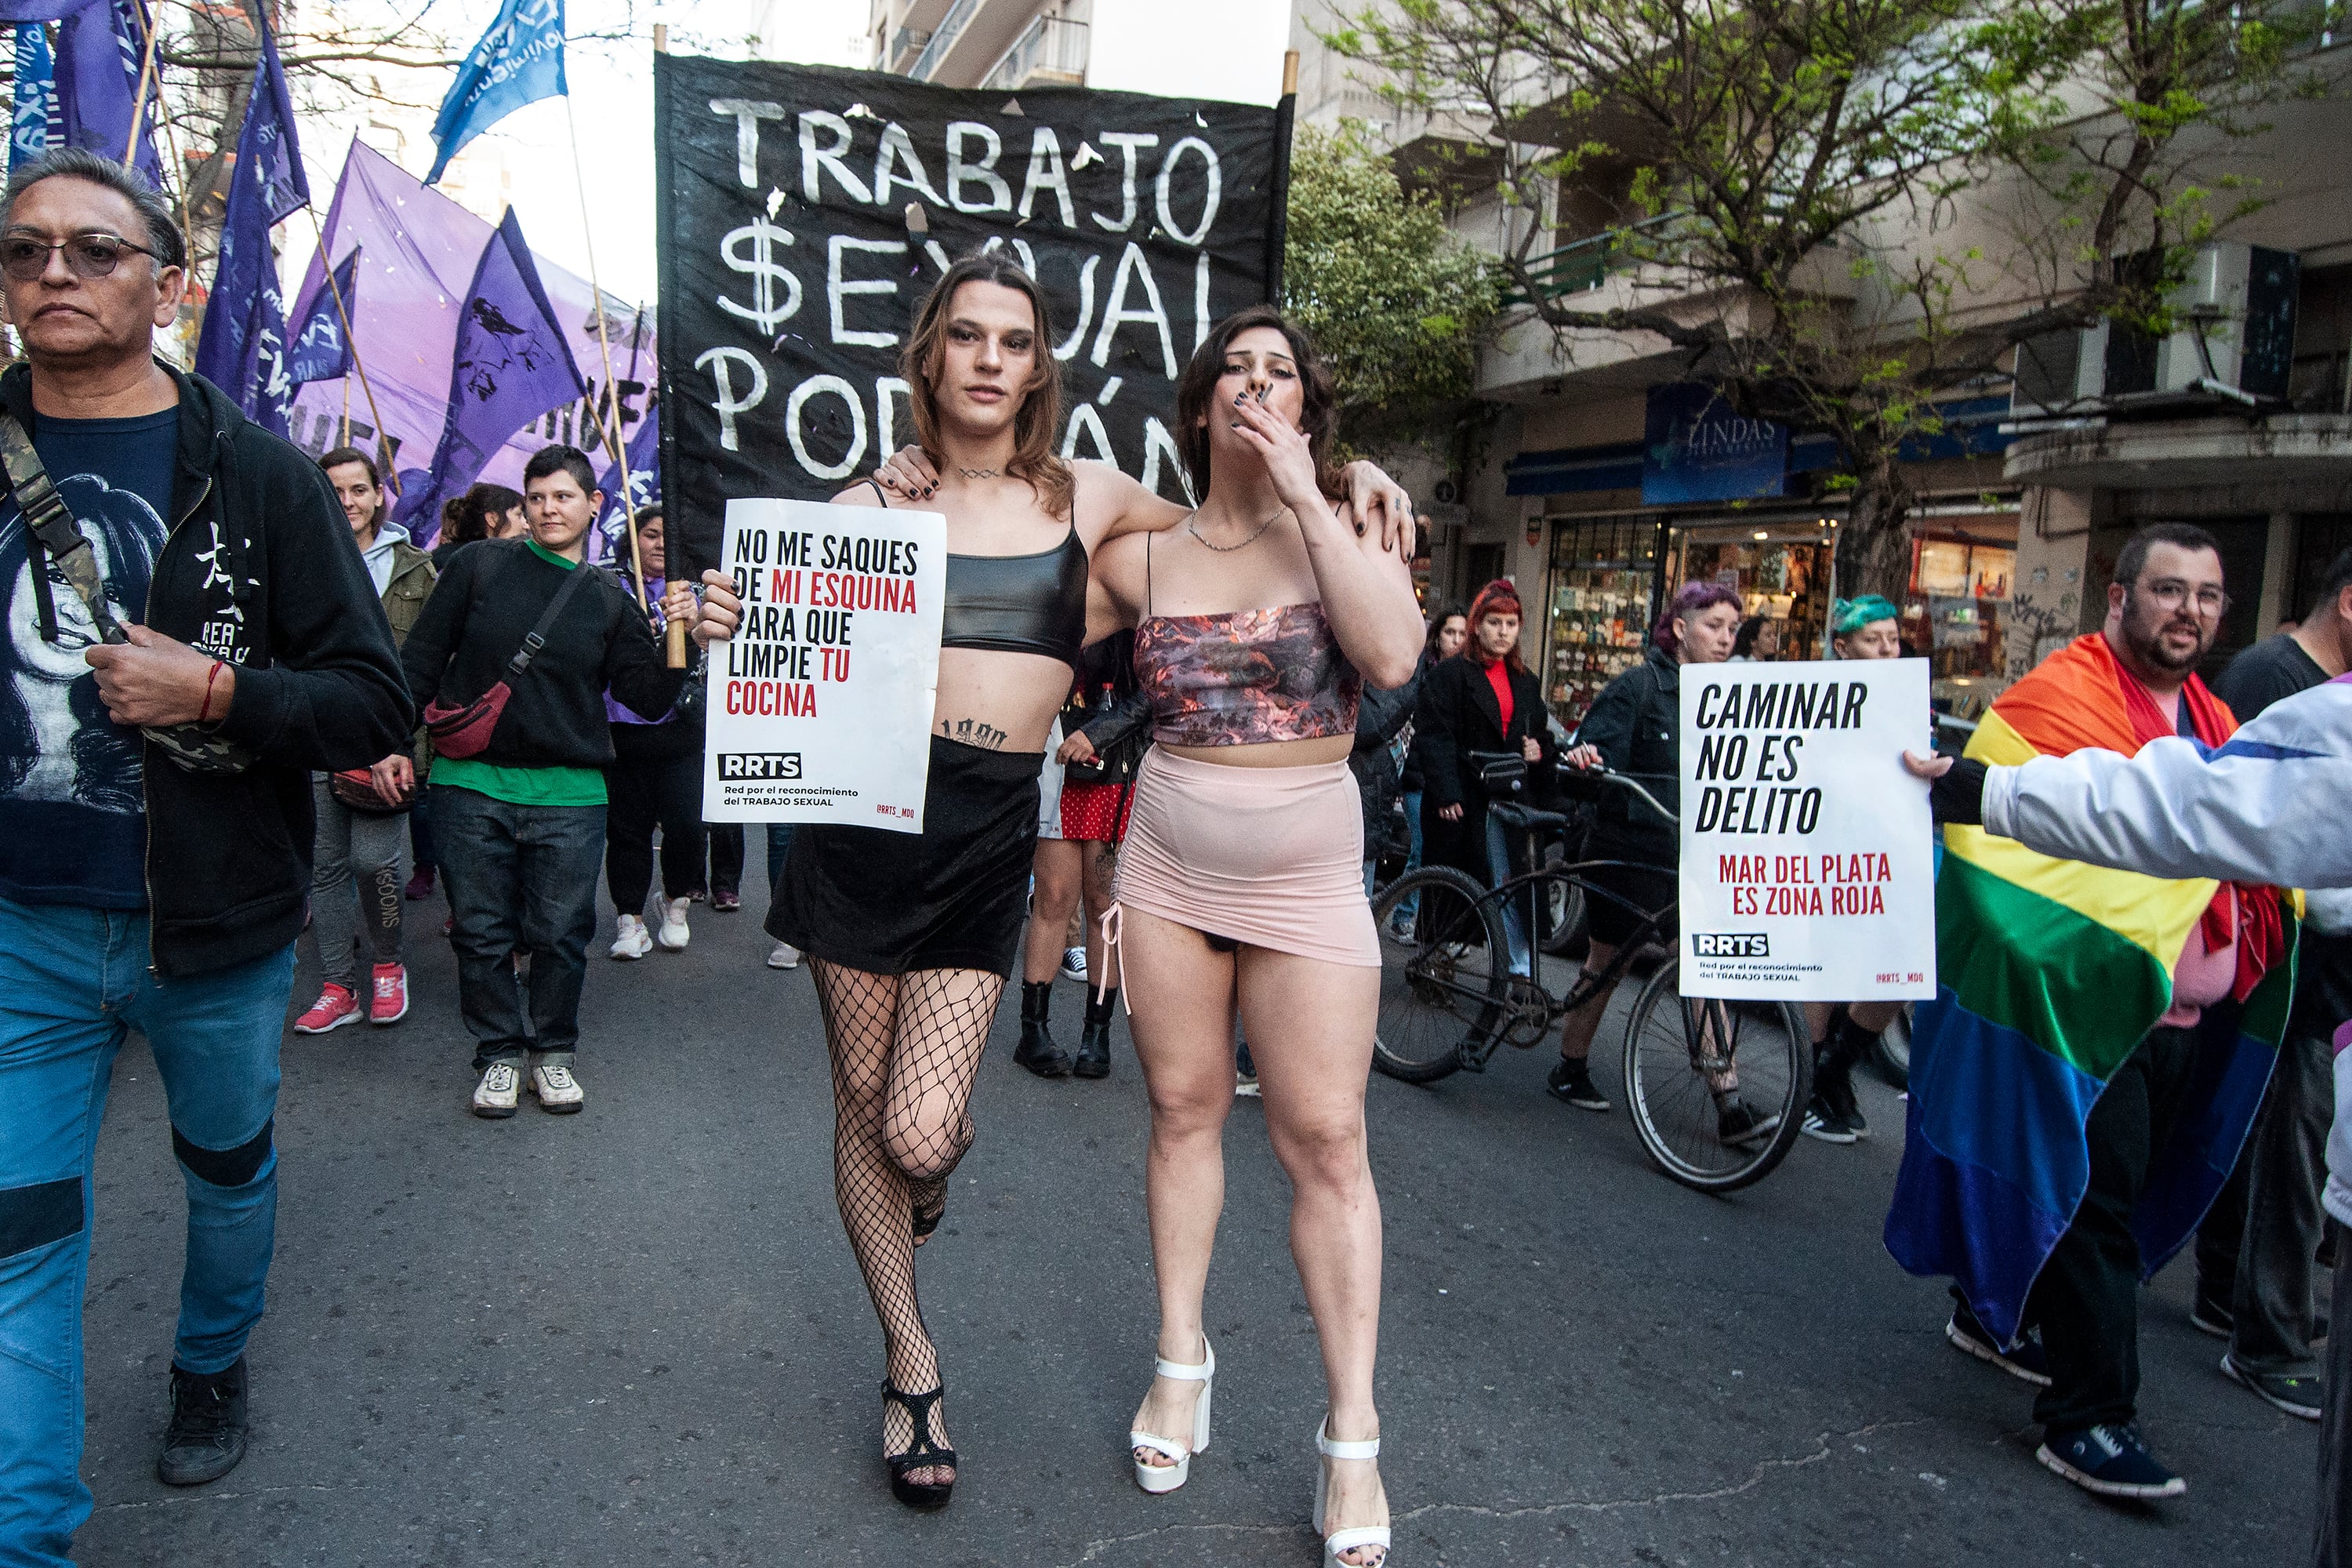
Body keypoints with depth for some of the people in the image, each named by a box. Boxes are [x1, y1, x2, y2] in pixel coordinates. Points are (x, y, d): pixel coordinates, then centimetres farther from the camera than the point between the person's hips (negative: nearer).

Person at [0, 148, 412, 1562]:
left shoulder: (258, 475, -8)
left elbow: (378, 705, -11)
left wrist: (221, 691, -23)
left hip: (215, 926, -1)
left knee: (229, 1170, 21)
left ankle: (213, 1367, 48)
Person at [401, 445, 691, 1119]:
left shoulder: (611, 600, 8)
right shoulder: (479, 565, 4)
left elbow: (648, 698, 4)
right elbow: (423, 659, 7)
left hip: (569, 794, 1)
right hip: (472, 785, 0)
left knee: (561, 935, 4)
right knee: (483, 933, 6)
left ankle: (553, 1052, 24)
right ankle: (499, 1053, 23)